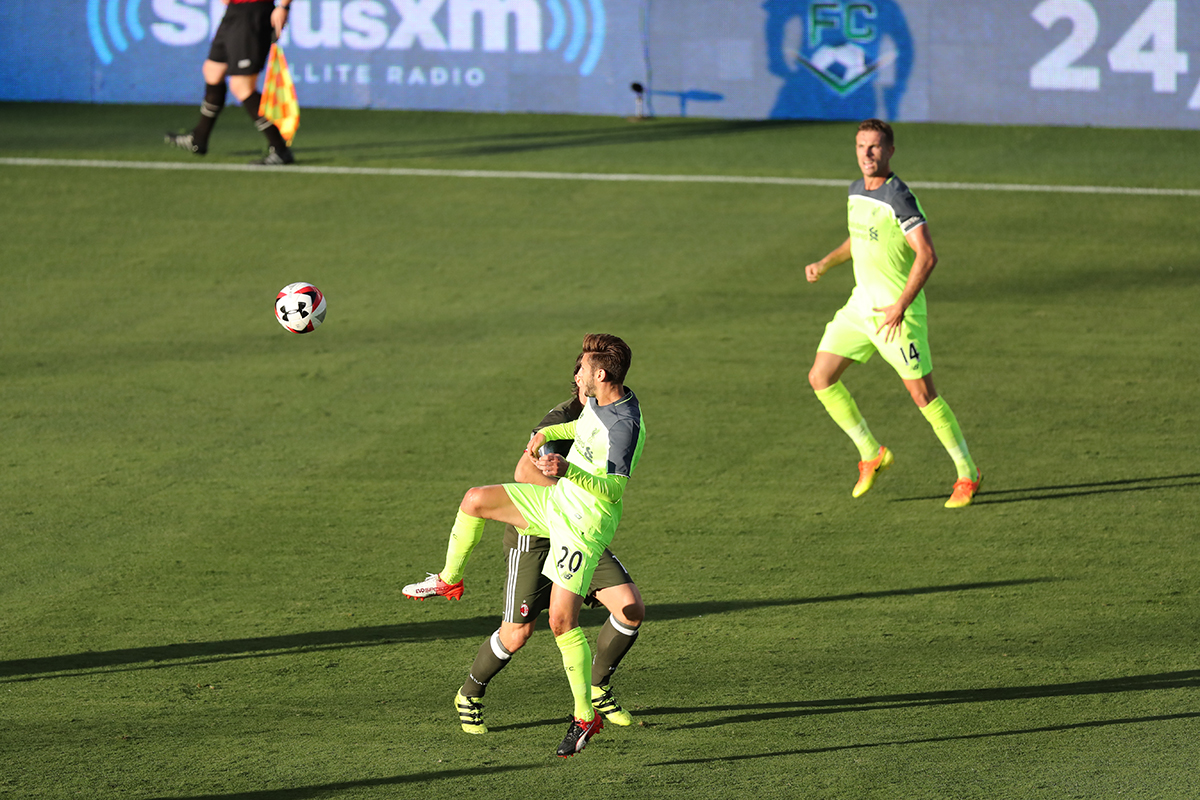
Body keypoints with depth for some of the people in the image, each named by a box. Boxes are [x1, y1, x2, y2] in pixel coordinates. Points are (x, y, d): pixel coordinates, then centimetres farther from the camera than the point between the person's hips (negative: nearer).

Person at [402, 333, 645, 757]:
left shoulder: (626, 426, -29)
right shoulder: (598, 400, -2)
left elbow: (614, 490, -32)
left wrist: (569, 470, -45)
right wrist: (545, 433, 10)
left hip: (583, 526, -9)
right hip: (556, 500, 9)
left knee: (562, 621, -10)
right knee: (475, 500, 11)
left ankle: (585, 716, 2)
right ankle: (449, 580, 34)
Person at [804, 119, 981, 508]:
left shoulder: (898, 198, -19)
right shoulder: (856, 191, 8)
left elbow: (927, 255, -26)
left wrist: (901, 306, -30)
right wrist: (825, 264, 19)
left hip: (896, 313, -8)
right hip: (861, 303, 8)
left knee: (923, 394, -6)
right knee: (820, 378, 4)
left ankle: (968, 474, 8)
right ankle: (871, 454, 18)